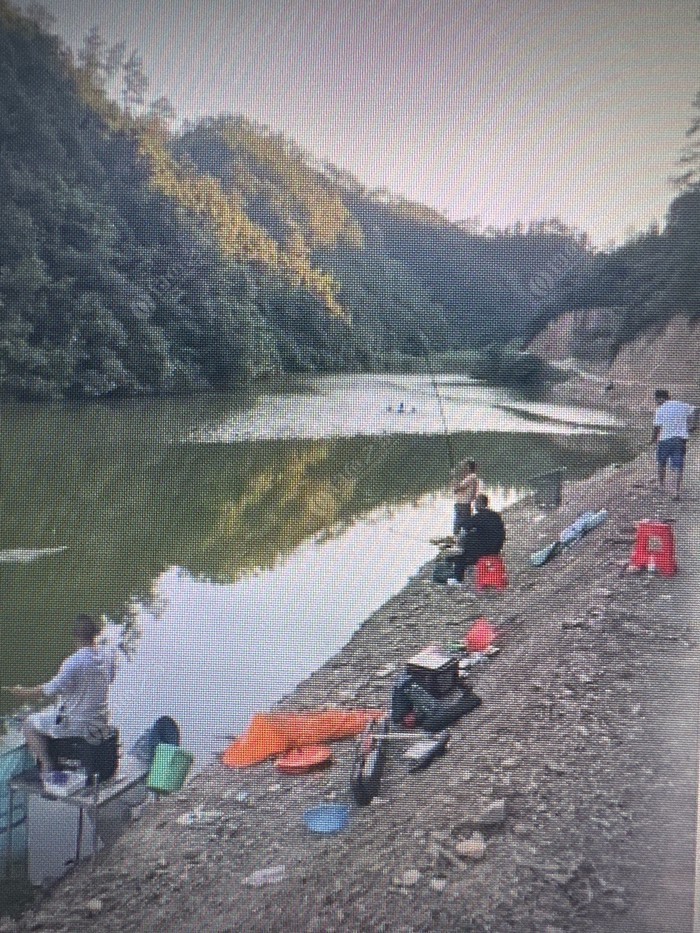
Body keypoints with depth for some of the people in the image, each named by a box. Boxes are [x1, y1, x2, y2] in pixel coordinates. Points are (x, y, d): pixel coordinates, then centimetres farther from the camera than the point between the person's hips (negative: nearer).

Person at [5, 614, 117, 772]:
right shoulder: (109, 654, -6)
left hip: (77, 725, -7)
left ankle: (47, 767, 11)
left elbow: (49, 691, -18)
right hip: (101, 722, 7)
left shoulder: (74, 661, -24)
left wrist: (23, 692, -1)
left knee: (30, 724, 13)